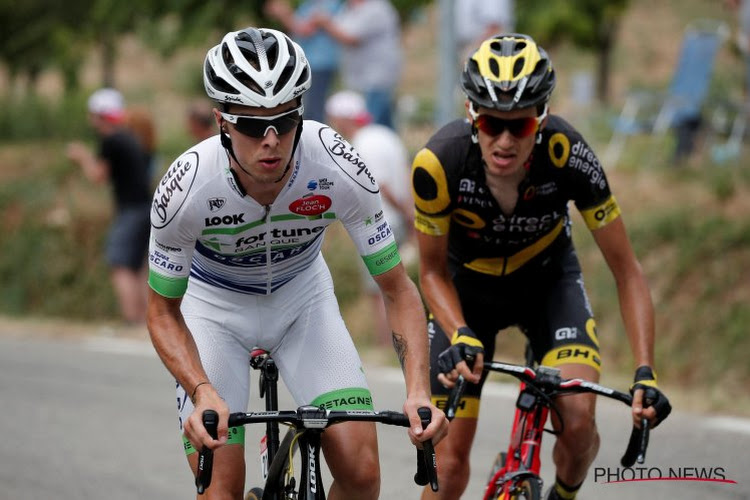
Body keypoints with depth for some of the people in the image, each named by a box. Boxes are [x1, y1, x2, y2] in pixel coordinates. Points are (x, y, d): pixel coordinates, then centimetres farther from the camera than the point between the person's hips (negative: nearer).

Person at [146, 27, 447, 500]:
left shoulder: (338, 168, -31)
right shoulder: (186, 189, -33)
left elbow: (397, 289, -20)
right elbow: (164, 313, -19)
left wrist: (419, 392, -34)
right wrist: (202, 392, -36)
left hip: (302, 296, 2)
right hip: (214, 303, -1)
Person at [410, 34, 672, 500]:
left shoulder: (566, 153, -33)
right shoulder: (439, 162, -33)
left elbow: (627, 270, -24)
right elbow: (433, 272, -16)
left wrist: (646, 372, -34)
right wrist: (460, 337, -34)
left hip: (548, 278, 0)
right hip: (468, 286, 0)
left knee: (578, 419, -22)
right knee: (450, 459, -7)